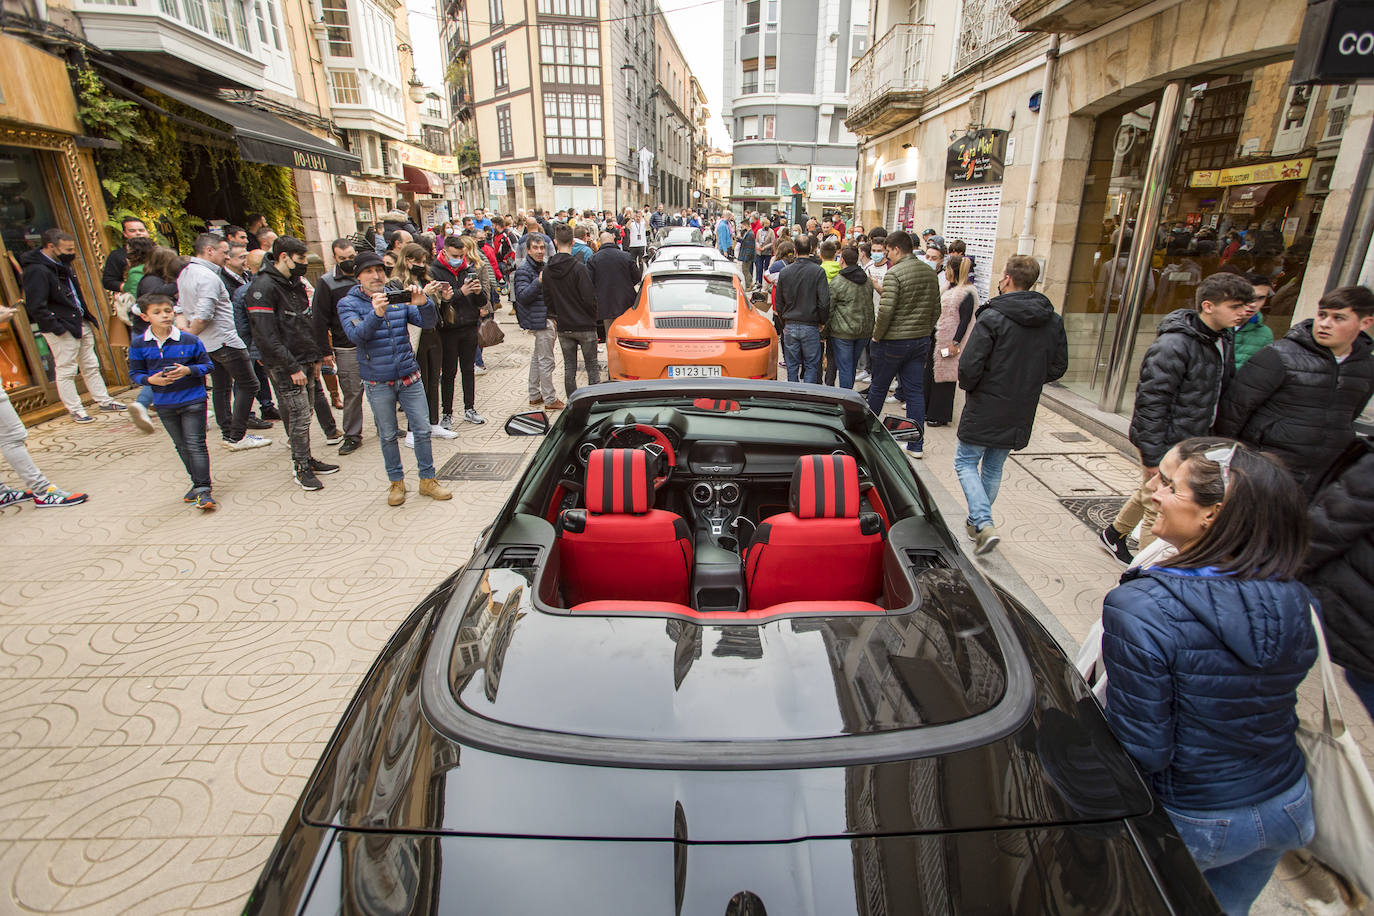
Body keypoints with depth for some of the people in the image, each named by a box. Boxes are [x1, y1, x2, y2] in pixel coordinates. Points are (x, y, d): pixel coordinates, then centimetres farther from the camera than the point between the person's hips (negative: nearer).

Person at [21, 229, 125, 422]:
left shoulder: (62, 265, 11)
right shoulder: (36, 271, -17)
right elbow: (35, 308, -20)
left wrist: (87, 317, 15)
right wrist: (58, 328, -20)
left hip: (80, 323, 9)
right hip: (61, 330, -9)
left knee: (91, 366, 15)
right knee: (66, 371, 0)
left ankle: (104, 400, 24)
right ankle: (75, 410, 7)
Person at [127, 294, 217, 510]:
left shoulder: (190, 340, -7)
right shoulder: (139, 345, -1)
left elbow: (208, 365, -2)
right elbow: (135, 373, 5)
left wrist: (188, 370, -19)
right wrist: (150, 380, -15)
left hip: (193, 399, -3)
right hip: (164, 404, 4)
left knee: (195, 443, -6)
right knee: (182, 446, 14)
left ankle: (203, 489, -4)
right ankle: (197, 482, 27)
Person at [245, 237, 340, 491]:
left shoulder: (294, 283, 14)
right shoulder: (263, 288, -14)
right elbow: (267, 336, -18)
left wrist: (315, 358, 16)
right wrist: (292, 368, -18)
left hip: (304, 362, 8)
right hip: (284, 366, -8)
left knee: (302, 413, 14)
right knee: (299, 415, -5)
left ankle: (304, 459, 23)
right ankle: (301, 467, 5)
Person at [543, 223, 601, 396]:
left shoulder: (547, 270, 0)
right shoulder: (579, 268, -15)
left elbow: (547, 300, 5)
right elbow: (589, 298, -15)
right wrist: (594, 317, 2)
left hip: (563, 327, 4)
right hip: (584, 326, -4)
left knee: (569, 367, 12)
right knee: (592, 366, 5)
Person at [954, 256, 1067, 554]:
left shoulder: (992, 317, -18)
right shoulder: (1053, 321, 3)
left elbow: (970, 366, -21)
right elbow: (1059, 367, 9)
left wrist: (968, 385, -1)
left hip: (985, 409, -6)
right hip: (1021, 414, 6)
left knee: (965, 462, 8)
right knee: (994, 468, 19)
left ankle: (984, 524, -8)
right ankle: (977, 521, 31)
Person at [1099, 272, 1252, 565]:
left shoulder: (1223, 339, 7)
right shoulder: (1173, 346, -21)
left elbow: (1220, 392, 17)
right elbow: (1151, 402, -22)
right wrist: (1152, 455, -21)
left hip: (1192, 442, 9)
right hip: (1166, 444, -9)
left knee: (1150, 494, 24)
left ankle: (1113, 534, 43)